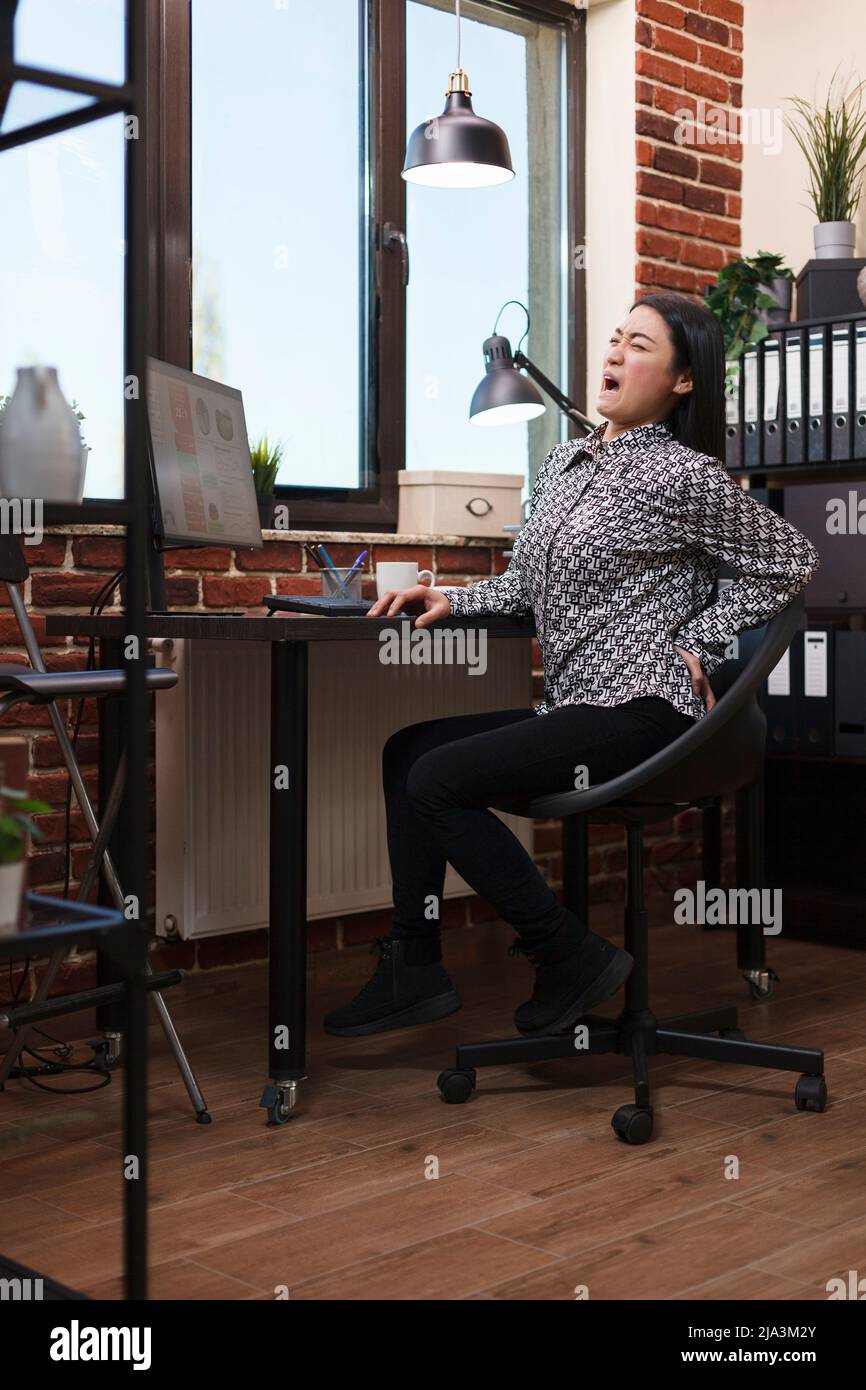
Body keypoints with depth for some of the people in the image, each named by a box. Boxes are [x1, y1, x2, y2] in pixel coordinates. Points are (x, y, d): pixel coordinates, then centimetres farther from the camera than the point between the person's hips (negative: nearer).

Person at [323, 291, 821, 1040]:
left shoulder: (686, 476, -9)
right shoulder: (565, 461, 14)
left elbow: (791, 559, -3)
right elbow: (528, 582, 20)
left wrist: (697, 645, -7)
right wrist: (452, 598, 3)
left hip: (641, 712, -9)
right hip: (572, 708, 9)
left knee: (437, 781, -18)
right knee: (406, 750, 6)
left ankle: (573, 958, -6)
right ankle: (414, 972, 7)